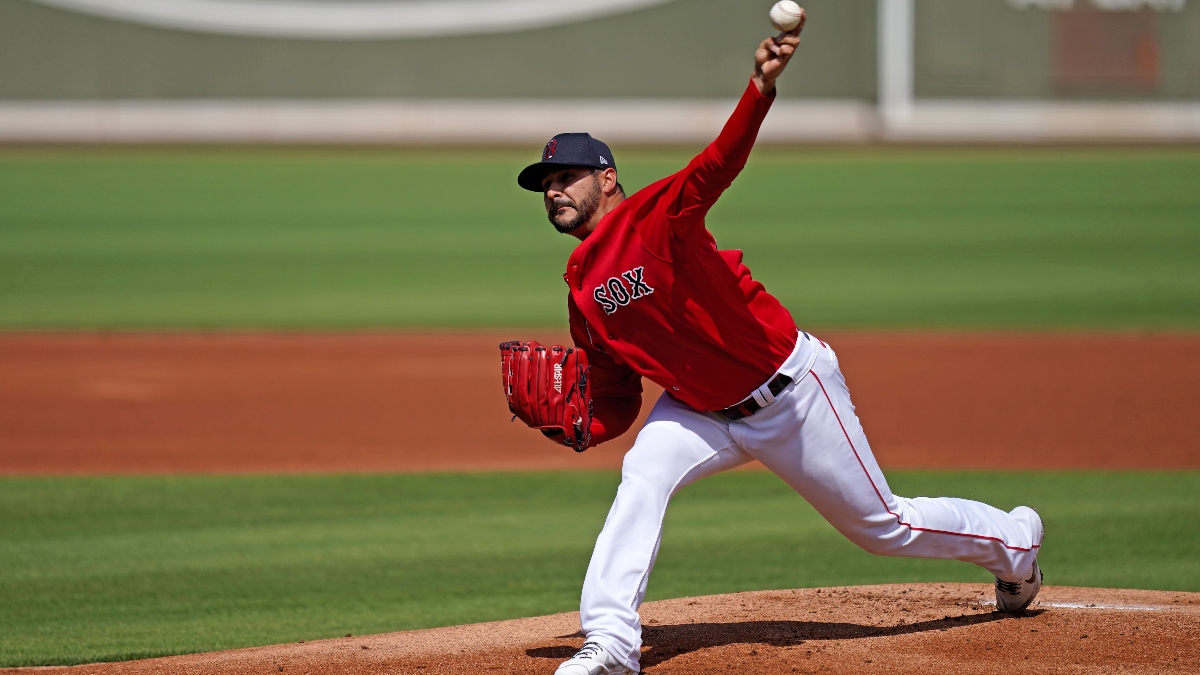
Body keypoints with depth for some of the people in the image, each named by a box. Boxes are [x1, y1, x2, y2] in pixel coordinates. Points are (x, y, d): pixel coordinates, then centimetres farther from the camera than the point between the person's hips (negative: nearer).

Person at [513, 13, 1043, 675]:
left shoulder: (657, 215, -19)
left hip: (792, 389, -6)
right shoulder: (582, 292, 1)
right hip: (704, 410, 6)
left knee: (883, 526, 9)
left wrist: (761, 89, -56)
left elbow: (719, 164, -38)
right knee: (642, 475, -23)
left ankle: (1013, 540, 34)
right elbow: (616, 403, 6)